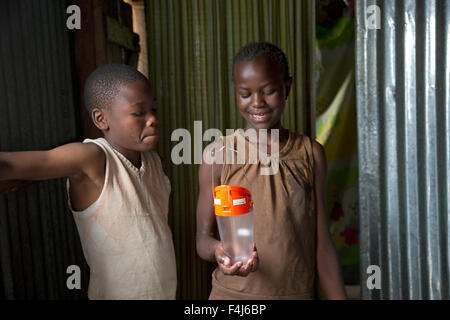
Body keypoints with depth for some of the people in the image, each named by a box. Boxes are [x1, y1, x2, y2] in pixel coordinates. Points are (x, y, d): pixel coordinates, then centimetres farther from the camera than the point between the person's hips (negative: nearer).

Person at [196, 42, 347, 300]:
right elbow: (204, 236, -4)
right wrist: (218, 250, -25)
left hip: (299, 291, 2)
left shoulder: (311, 154, -2)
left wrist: (338, 296, -3)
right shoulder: (218, 154, -8)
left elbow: (322, 243, 0)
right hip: (233, 293, -1)